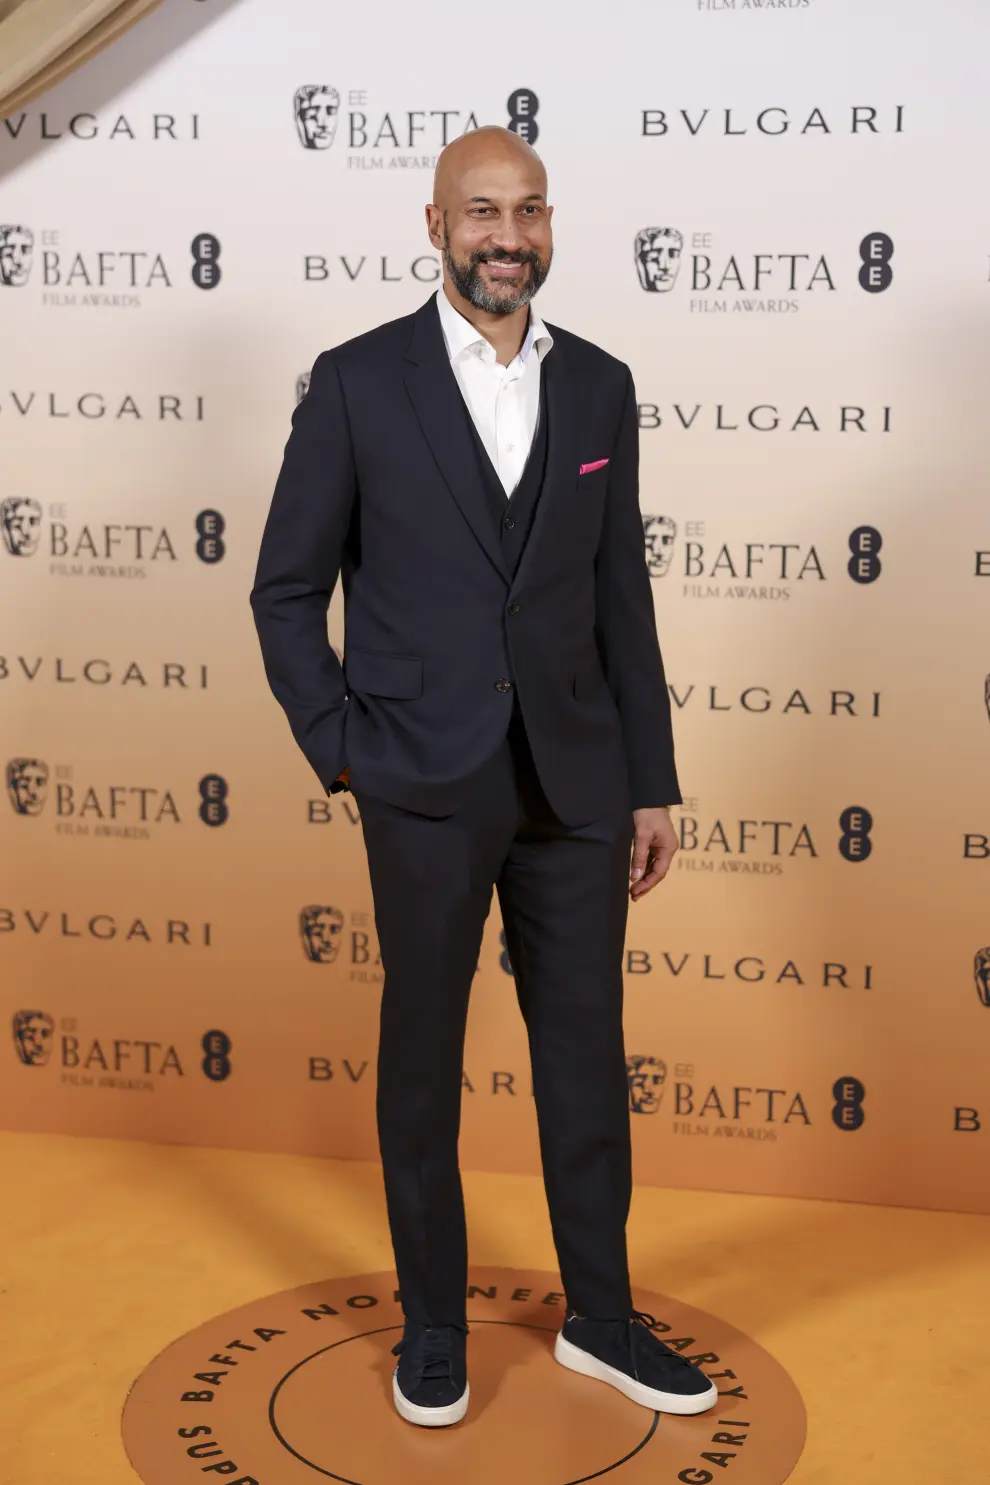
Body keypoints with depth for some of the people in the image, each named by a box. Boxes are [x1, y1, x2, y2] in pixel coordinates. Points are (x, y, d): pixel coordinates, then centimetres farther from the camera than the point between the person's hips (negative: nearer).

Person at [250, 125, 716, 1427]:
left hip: (575, 782, 3)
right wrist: (343, 752, -8)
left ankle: (600, 1317, 29)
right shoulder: (358, 382, -4)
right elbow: (286, 593, 0)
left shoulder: (600, 386, 6)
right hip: (427, 786, -3)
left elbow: (622, 598, 8)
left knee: (588, 1053, 11)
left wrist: (652, 782, 7)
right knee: (423, 1057, 10)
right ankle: (432, 1326, 27)